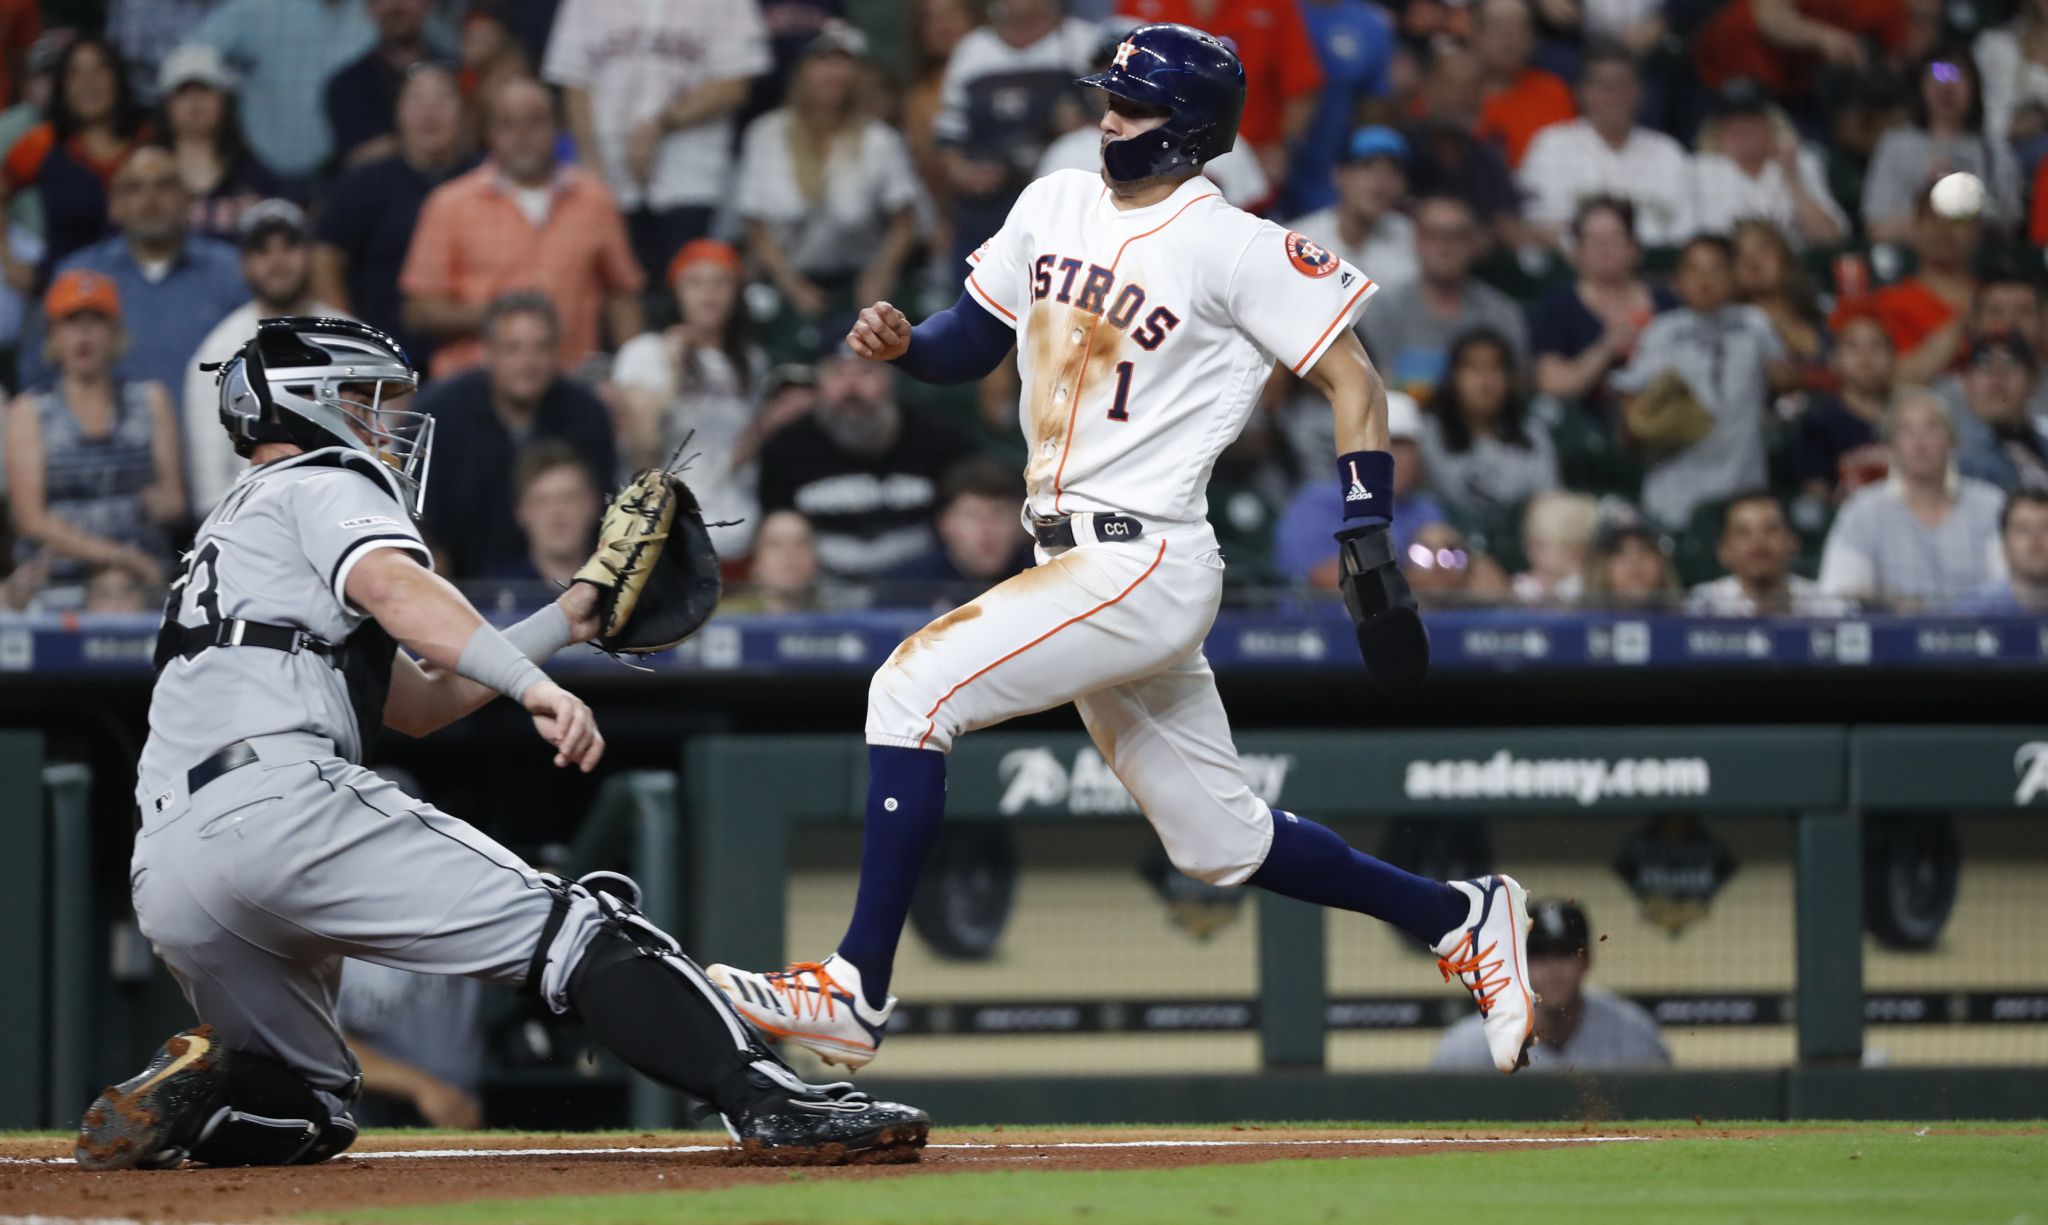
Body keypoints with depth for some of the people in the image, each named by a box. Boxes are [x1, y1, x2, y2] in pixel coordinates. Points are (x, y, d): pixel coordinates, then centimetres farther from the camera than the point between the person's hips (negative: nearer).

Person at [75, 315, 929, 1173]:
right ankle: (772, 1103, -27)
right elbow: (392, 586, -13)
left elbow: (419, 703, 35)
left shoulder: (227, 534, 37)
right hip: (281, 805, -8)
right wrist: (532, 684, -24)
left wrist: (562, 623, 33)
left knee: (303, 1114, 21)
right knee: (573, 931, -12)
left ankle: (189, 1092, -8)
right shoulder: (323, 483, 12)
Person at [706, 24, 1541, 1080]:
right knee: (1220, 843, 15)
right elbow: (970, 343, 19)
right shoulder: (1056, 208, 11)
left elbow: (1354, 381, -7)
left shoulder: (1237, 249, -10)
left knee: (915, 686, -19)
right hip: (1079, 560, 8)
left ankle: (855, 992, -17)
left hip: (1147, 566, -8)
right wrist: (900, 342, -4)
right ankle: (1459, 921, 30)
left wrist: (1371, 557, -15)